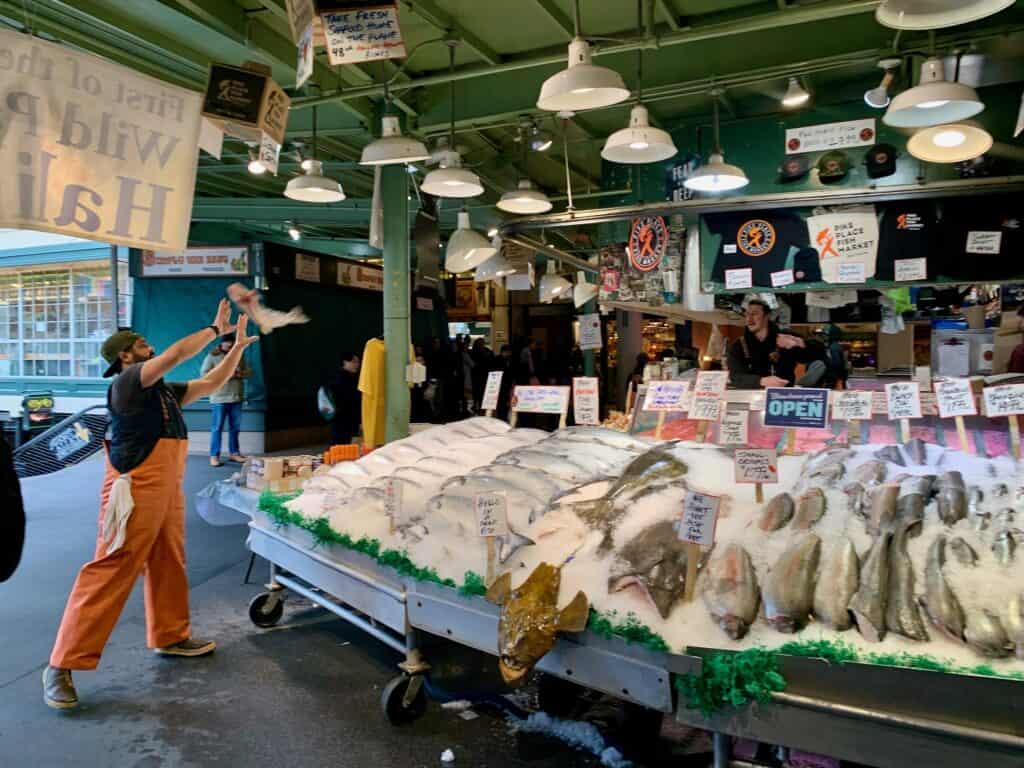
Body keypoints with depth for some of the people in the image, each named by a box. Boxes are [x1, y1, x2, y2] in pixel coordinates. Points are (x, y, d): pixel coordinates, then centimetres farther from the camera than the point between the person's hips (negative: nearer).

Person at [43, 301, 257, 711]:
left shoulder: (165, 391, 16)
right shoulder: (127, 382, -9)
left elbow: (211, 384, 20)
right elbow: (176, 353, -19)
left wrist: (238, 346, 14)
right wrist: (215, 329, -9)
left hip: (166, 491, 9)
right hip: (135, 492, -9)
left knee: (168, 566, 16)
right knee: (109, 573, -7)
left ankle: (170, 636, 32)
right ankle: (62, 664, 1)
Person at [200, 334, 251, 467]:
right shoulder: (212, 356, -1)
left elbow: (249, 372, 13)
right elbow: (203, 373, -7)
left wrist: (240, 373, -9)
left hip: (236, 397, 5)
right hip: (220, 398, -5)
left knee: (235, 427, 10)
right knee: (217, 427, -3)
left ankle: (233, 453, 19)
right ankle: (214, 456, 1)